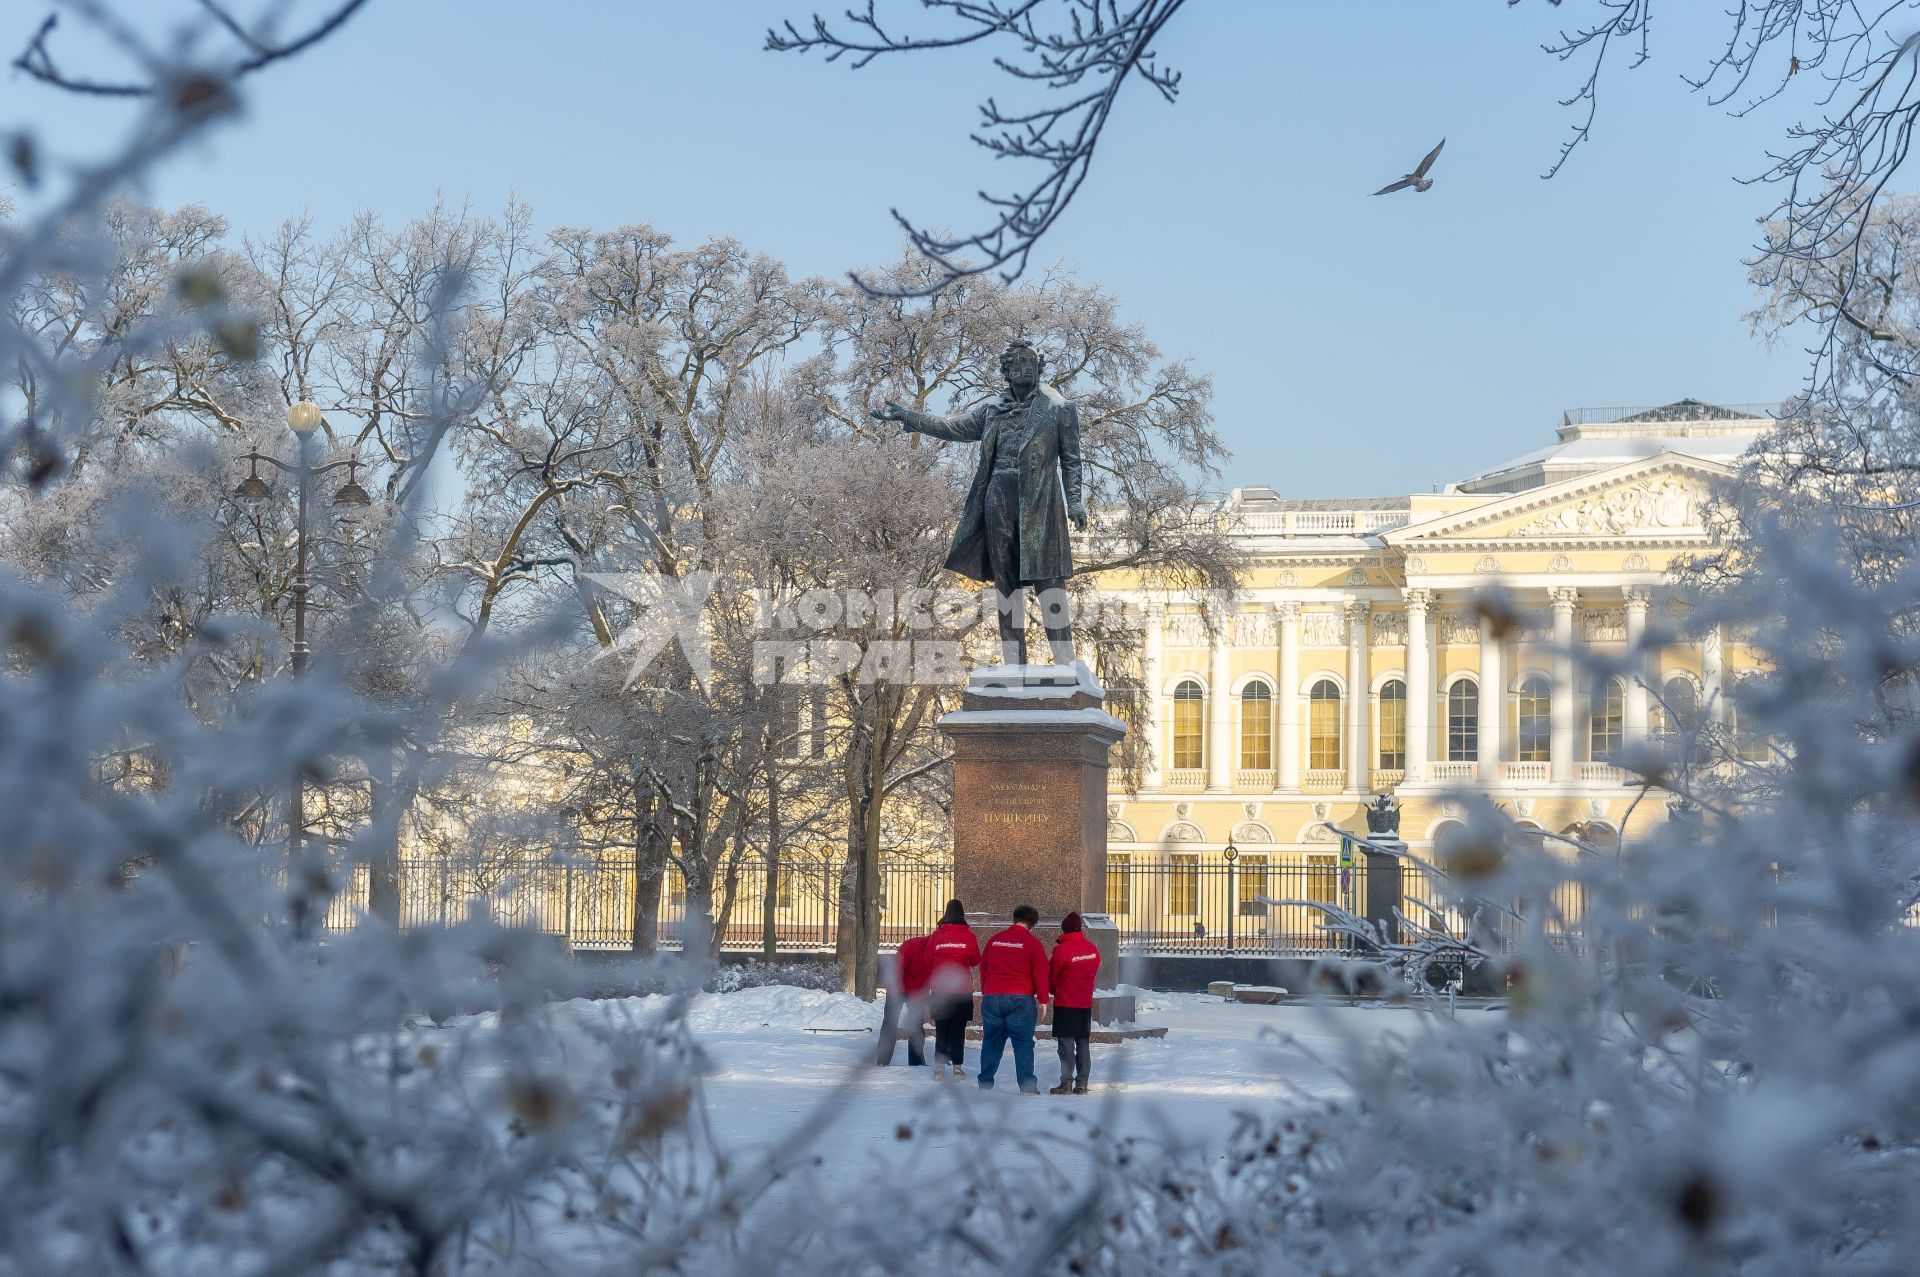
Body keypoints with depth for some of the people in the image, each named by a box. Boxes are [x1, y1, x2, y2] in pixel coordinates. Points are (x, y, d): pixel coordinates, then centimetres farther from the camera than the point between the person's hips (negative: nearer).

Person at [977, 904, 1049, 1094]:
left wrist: (985, 994, 25)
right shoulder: (1033, 943, -3)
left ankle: (985, 1083, 16)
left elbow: (983, 969, 17)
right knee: (1023, 1043, -1)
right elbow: (1040, 974, -5)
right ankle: (1027, 1085, -5)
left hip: (992, 998, 4)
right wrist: (1042, 1001, 0)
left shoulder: (994, 941, 11)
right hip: (1020, 1000, -4)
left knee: (991, 1041, 13)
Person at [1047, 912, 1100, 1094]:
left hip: (1065, 1004, -5)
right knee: (1083, 1043, 9)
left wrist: (1055, 991, 16)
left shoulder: (1061, 950, -14)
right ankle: (1081, 1084, 9)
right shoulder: (1092, 949, 3)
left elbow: (1052, 978, -4)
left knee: (1066, 1044, -3)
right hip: (1086, 1003, 5)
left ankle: (1066, 1082, -7)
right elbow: (1094, 973, 11)